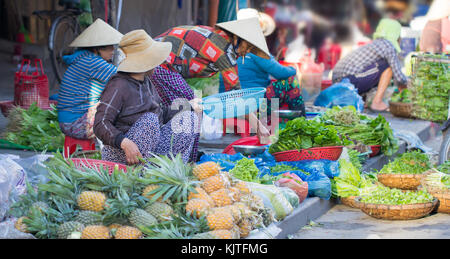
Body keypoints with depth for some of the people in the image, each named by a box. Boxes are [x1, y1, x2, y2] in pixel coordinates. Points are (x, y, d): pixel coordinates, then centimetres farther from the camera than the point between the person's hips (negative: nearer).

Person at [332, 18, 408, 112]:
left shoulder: (372, 44, 28)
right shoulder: (389, 47, 1)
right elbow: (399, 77, -3)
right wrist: (406, 82, 19)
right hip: (351, 79, -9)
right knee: (390, 65, 3)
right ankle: (377, 102, -1)